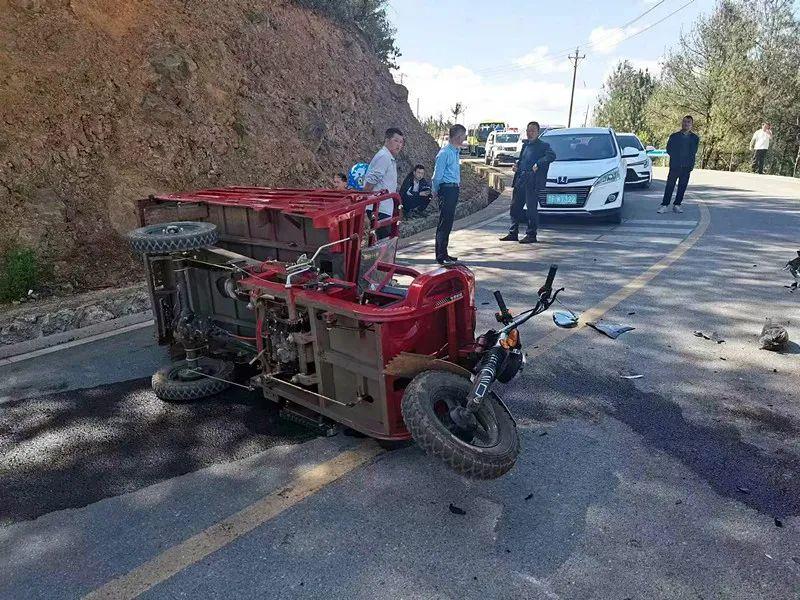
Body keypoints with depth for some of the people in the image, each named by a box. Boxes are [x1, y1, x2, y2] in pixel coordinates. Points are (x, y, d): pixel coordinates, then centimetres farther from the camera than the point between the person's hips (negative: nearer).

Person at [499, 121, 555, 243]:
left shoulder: (543, 145, -2)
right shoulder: (525, 145, 20)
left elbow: (552, 156, -19)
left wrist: (538, 164, -23)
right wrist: (516, 165, 10)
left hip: (532, 182, -7)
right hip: (520, 180, 8)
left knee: (531, 209, -4)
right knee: (515, 207, 9)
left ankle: (531, 235, 3)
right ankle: (513, 233, 18)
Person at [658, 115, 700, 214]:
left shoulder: (695, 138, 9)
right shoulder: (674, 136, 6)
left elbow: (693, 152, 9)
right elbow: (669, 149, 5)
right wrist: (675, 158, -2)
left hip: (687, 167, 2)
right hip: (674, 165, -2)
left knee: (682, 186, 4)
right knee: (670, 186, -5)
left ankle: (677, 205, 12)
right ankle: (664, 205, -2)